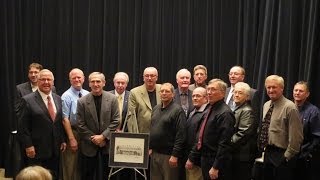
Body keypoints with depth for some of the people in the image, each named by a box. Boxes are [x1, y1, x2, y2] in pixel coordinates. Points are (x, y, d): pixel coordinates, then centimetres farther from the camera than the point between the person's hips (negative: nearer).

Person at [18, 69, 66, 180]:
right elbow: (23, 127, -9)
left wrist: (63, 140, 9)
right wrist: (28, 146, -13)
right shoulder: (28, 100, -8)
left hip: (55, 150, 5)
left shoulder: (58, 99, 9)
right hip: (37, 151, -5)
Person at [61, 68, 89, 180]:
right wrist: (72, 139, -16)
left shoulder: (88, 95, 5)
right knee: (71, 167, 4)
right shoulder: (66, 96, -10)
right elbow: (65, 119, -13)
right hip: (73, 132, -5)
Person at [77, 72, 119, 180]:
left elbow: (116, 121, -4)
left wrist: (103, 136, -12)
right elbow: (81, 125, -5)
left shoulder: (112, 99, -3)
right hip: (89, 146, 0)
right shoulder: (82, 101, -5)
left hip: (107, 144, 1)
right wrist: (93, 139, -10)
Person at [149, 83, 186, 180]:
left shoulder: (177, 110, -10)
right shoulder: (155, 109, 13)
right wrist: (150, 147, 12)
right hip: (154, 153, 7)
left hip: (169, 155, -6)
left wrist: (175, 155, -18)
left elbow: (180, 135, -15)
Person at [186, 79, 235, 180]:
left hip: (217, 162, -8)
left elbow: (224, 144, -22)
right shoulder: (209, 110, 11)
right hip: (205, 160, 8)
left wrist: (215, 167, -22)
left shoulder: (225, 113, -17)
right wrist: (191, 158, 15)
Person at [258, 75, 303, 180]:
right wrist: (264, 147, 15)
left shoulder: (289, 107, -16)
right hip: (268, 153, 7)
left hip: (282, 156, -7)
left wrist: (287, 156, -13)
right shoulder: (266, 105, 9)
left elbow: (296, 136, -17)